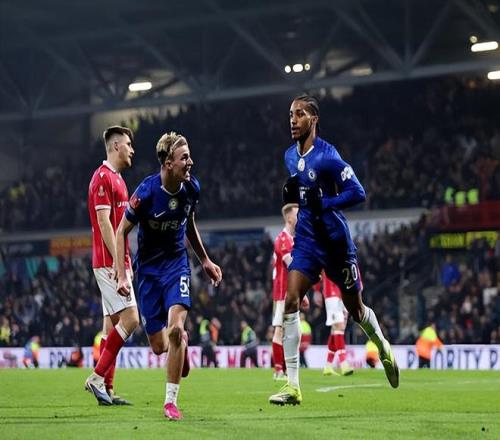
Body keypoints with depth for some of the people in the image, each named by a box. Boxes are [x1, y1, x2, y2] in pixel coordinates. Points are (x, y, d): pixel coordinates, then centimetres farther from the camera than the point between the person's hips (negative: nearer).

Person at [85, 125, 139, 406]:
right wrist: (118, 262, -21)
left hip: (116, 263, 10)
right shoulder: (103, 177, -11)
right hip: (109, 263, -10)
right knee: (130, 319, -14)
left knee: (113, 323, 7)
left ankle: (107, 389, 7)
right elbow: (104, 222, -18)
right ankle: (98, 377, -10)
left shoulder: (117, 179, 19)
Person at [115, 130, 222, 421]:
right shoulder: (146, 192, -21)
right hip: (148, 267, -2)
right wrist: (122, 276, -16)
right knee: (159, 347, 1)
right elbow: (122, 232, -9)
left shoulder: (192, 188, -8)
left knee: (176, 328, -21)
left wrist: (205, 261, 16)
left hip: (177, 263, 2)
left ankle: (171, 401, -10)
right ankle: (181, 346, 40)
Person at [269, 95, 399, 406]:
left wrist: (324, 204, -27)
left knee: (356, 309, 11)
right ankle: (292, 385, -16)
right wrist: (290, 195, 0)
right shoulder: (291, 156, 7)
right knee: (291, 302, -14)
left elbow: (358, 193, -18)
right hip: (306, 240, 5)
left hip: (334, 240, -5)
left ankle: (383, 347, 44)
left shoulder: (327, 156, -16)